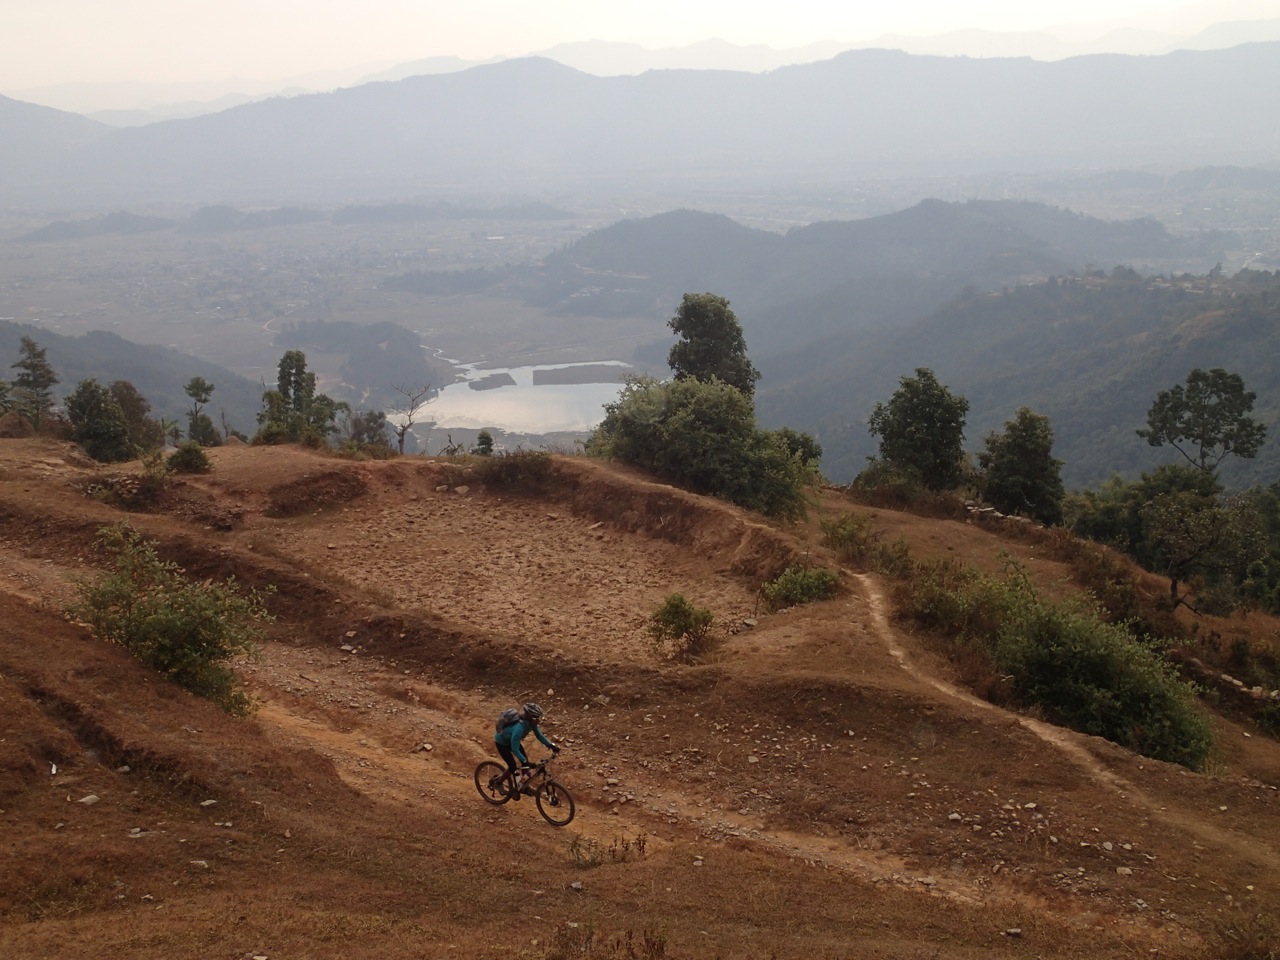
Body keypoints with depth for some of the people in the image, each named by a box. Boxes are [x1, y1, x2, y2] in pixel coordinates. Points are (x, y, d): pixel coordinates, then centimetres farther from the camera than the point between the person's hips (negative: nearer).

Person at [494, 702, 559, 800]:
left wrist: (551, 745, -17)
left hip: (511, 740, 7)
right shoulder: (519, 728, -44)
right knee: (513, 766, -8)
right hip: (502, 743, -7)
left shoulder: (530, 722, -22)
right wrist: (526, 762, -42)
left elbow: (539, 735, -7)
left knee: (525, 761, 3)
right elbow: (515, 749, -39)